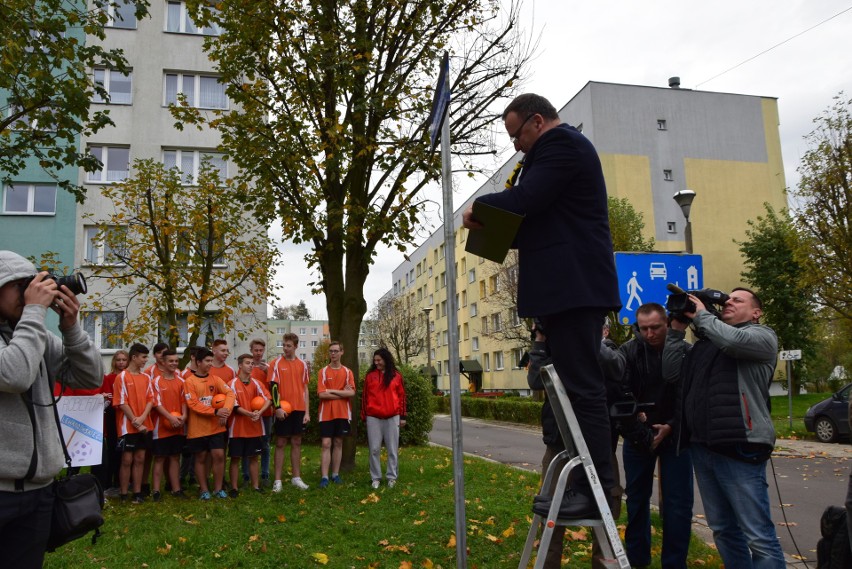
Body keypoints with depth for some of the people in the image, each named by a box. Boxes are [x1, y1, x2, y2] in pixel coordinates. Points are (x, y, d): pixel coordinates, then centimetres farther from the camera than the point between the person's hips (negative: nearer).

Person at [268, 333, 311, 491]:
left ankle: (296, 477, 18)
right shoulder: (276, 363, -3)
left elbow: (305, 389, 10)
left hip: (299, 409, 3)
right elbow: (273, 387, -8)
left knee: (296, 443, 9)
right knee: (280, 443, 2)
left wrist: (307, 412, 5)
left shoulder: (302, 365, 7)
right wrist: (277, 407, -18)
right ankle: (277, 480, 7)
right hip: (283, 410, -3)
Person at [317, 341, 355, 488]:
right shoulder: (323, 372, -1)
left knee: (338, 443, 8)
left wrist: (332, 391, -13)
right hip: (326, 414, -2)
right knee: (326, 444, -4)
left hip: (343, 414, 2)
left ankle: (335, 474, 17)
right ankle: (324, 477, -3)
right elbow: (321, 394, -11)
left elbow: (352, 393, -9)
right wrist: (342, 393, -10)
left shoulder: (347, 372, 4)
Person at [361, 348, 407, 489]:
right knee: (374, 449, 3)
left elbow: (401, 396, 7)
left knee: (392, 449, 6)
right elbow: (365, 396, 6)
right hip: (373, 418, 0)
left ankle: (392, 477, 16)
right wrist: (364, 416, 4)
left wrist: (402, 416, 4)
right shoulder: (370, 376, 5)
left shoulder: (396, 376, 5)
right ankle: (376, 478, 13)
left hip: (392, 417, 0)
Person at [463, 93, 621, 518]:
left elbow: (526, 200, -19)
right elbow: (540, 216, 24)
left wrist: (479, 208, -2)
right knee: (575, 383, 11)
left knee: (582, 386, -9)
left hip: (574, 287, -11)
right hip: (571, 287, 11)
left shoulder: (560, 143, -7)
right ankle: (586, 480, 18)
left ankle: (598, 487, -2)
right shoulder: (561, 147, 26)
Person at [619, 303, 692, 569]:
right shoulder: (629, 351, -9)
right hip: (637, 434, 1)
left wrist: (671, 426, -24)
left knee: (678, 502, -2)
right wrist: (639, 430, -17)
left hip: (675, 433, -1)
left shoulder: (686, 350, -11)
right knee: (637, 498, 9)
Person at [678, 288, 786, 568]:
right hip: (702, 446, 6)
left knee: (758, 536, -3)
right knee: (722, 530, 12)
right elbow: (674, 373, 15)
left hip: (739, 447, -6)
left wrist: (701, 315, -3)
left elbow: (733, 340, -17)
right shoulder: (707, 340, 21)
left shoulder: (762, 335, 5)